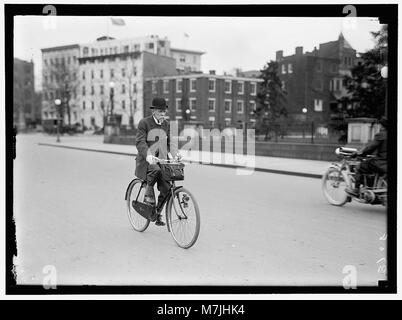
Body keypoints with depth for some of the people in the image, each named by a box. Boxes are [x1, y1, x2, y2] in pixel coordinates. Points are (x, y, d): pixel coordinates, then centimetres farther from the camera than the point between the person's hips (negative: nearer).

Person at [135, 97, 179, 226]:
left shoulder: (166, 124, 13)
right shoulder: (144, 123, -4)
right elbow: (140, 142, -14)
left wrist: (175, 153, -1)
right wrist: (148, 155, -31)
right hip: (146, 160, -5)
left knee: (166, 189, -7)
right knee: (155, 170, -39)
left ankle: (157, 213, 14)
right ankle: (148, 196, -16)